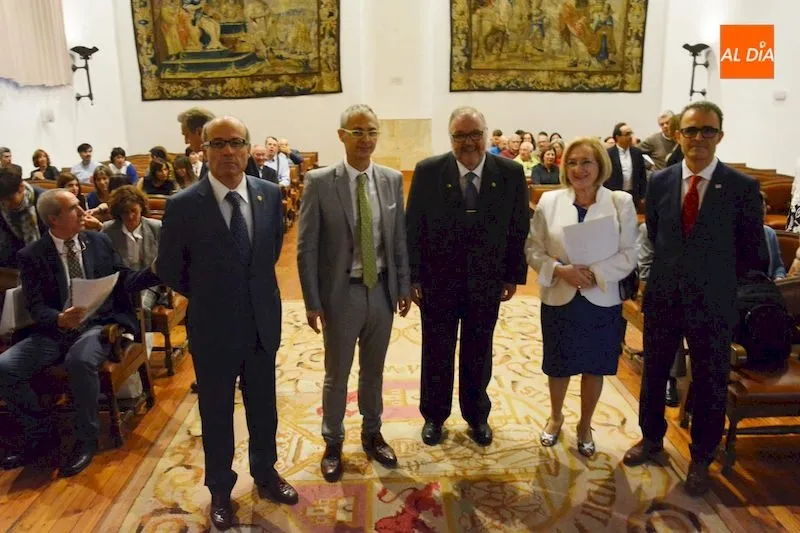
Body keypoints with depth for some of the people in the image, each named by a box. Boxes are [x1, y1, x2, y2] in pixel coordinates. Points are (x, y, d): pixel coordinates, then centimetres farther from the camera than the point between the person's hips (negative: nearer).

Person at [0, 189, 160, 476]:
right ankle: (39, 432, 6)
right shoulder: (32, 255, 0)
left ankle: (86, 439, -12)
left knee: (80, 360, -34)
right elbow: (36, 307, -6)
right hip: (56, 330, 2)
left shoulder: (99, 241, 5)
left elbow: (124, 281, 7)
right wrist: (60, 319, -29)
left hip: (100, 324, -1)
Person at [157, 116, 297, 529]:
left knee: (263, 407, 20)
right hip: (213, 328, -3)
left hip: (262, 323, 3)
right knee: (216, 413, 15)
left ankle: (265, 473, 44)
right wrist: (208, 297, 6)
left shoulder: (270, 194, -6)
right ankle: (220, 489, 38)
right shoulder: (182, 205, -16)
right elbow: (168, 269, -3)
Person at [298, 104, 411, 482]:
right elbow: (306, 247, -9)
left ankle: (372, 435, 40)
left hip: (381, 290, 3)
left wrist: (404, 286, 6)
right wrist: (312, 301, -10)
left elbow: (399, 238, 7)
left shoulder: (392, 179, 0)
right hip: (341, 293, -3)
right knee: (337, 375, 14)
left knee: (373, 371, 19)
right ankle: (333, 443, 34)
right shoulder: (319, 182, -11)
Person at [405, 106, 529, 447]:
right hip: (437, 281, -1)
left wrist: (514, 275, 1)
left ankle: (477, 415, 38)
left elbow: (519, 228, 0)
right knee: (437, 353, 15)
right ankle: (434, 416, 36)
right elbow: (412, 228, -7)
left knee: (478, 353, 17)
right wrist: (413, 277, -7)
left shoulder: (510, 173, -7)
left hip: (487, 282, 1)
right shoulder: (428, 171, -10)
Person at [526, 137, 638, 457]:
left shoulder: (621, 203, -6)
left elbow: (628, 256, -8)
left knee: (594, 367, 14)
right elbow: (533, 249, -3)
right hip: (559, 298, 1)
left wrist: (594, 273, -21)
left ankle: (585, 424, 38)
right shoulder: (549, 201, -4)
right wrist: (560, 270, -19)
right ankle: (555, 416, 43)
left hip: (601, 300, 0)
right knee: (558, 365, 16)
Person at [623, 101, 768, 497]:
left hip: (712, 304, -2)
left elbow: (753, 254, -3)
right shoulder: (660, 182, -2)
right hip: (662, 298, 3)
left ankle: (701, 459, 34)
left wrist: (716, 279, 3)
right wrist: (673, 269, 9)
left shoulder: (743, 187, -10)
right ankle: (651, 438, 41)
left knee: (710, 385, 12)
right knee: (653, 374, 17)